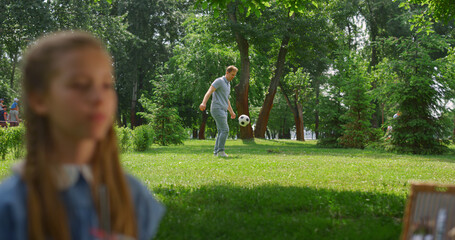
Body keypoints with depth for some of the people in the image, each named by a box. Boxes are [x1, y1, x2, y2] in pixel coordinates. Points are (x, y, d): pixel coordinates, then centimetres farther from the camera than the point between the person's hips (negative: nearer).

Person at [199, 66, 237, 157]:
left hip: (223, 111, 9)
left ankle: (216, 152, 7)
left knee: (221, 132, 5)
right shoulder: (219, 81, -7)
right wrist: (204, 103, -35)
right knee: (225, 130, -16)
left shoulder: (228, 84, 22)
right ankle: (221, 151, -13)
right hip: (217, 109, -9)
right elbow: (209, 92, -19)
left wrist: (231, 112, 35)